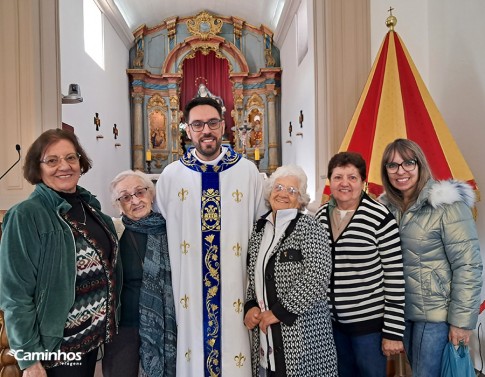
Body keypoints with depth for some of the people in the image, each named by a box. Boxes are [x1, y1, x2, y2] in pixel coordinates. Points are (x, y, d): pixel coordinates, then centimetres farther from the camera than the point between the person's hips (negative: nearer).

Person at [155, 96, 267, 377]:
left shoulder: (248, 172, -4)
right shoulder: (171, 175, -1)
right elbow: (160, 232, 8)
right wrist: (171, 282, 8)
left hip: (236, 290, 0)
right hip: (189, 291, 1)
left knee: (233, 343, 10)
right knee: (194, 353, 12)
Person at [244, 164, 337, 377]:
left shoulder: (309, 228, -9)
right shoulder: (259, 228, 8)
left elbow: (317, 278, -19)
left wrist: (279, 312, -16)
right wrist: (250, 307, -1)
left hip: (302, 332, -5)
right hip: (265, 331, 5)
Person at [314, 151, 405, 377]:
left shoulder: (380, 218, -14)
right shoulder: (321, 216, 1)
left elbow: (395, 277, -12)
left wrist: (393, 331, -11)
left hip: (369, 321, -4)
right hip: (330, 321, 5)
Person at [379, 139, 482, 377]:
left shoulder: (447, 205, -16)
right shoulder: (386, 206, 2)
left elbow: (468, 266, -16)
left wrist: (462, 320, -16)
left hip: (437, 313, -5)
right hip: (403, 311, 6)